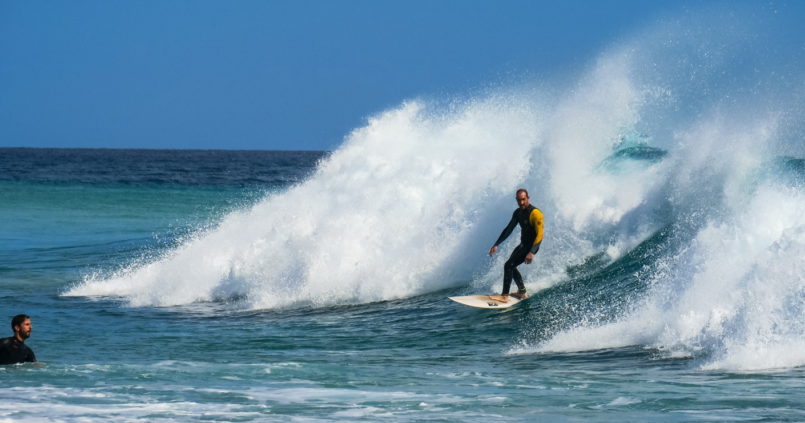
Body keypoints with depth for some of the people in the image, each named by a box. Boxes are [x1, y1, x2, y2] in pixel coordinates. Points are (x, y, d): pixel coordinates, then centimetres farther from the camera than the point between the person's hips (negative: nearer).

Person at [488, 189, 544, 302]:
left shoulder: (535, 213, -23)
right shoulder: (518, 212, 3)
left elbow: (539, 235, -26)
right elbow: (509, 229, 13)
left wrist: (532, 252, -36)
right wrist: (496, 245, 10)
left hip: (531, 246, -9)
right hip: (523, 244, 9)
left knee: (509, 265, -16)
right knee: (511, 267, 19)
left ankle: (505, 296, -13)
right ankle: (522, 292, 32)